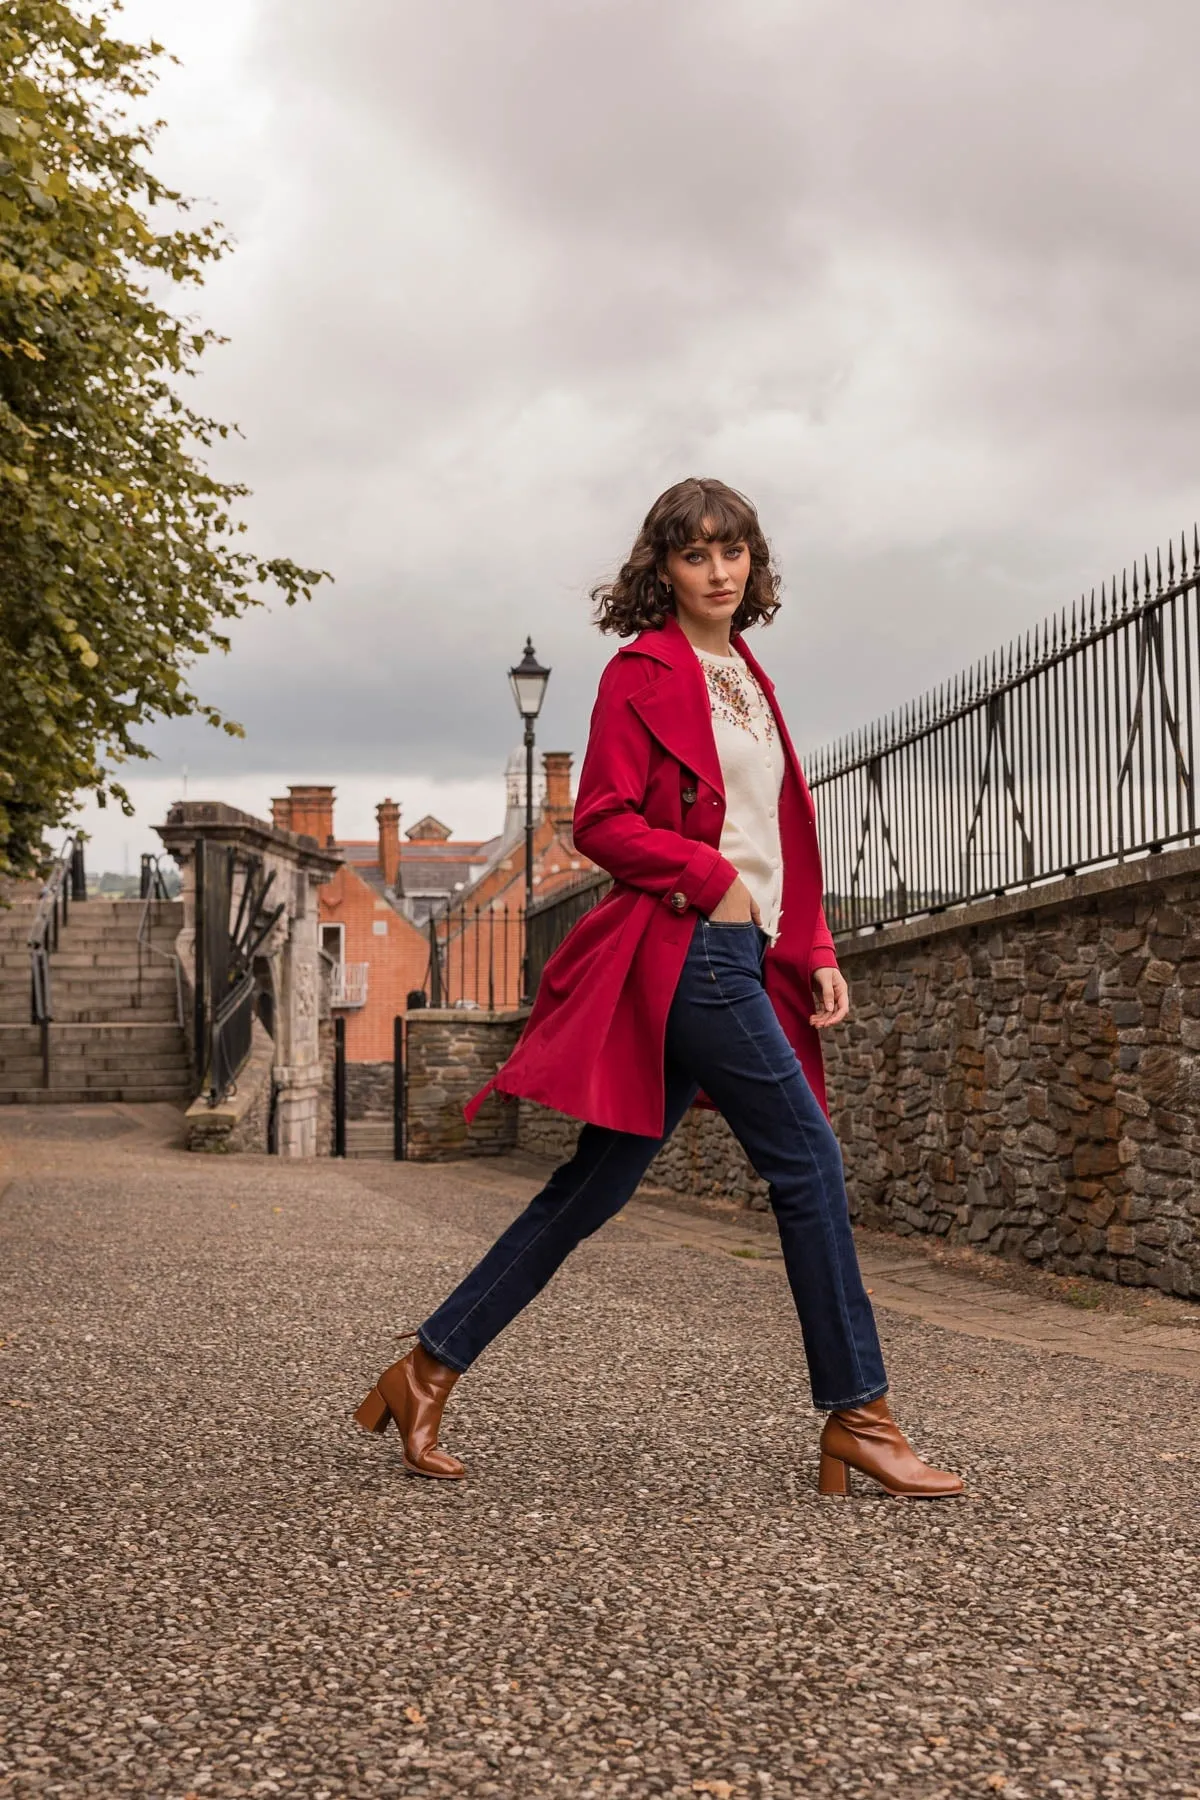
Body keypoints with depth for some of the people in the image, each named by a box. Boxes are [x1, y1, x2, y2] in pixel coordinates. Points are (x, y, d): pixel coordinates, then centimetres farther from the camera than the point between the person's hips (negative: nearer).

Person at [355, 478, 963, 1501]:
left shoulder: (748, 678, 21)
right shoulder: (645, 672, -4)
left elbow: (781, 836, 23)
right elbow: (602, 822, -10)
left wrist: (815, 953, 15)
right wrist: (712, 876, -16)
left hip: (743, 955, 8)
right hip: (687, 948, -8)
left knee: (600, 1184, 8)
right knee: (808, 1158, -6)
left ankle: (429, 1370, 15)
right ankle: (857, 1418, 4)